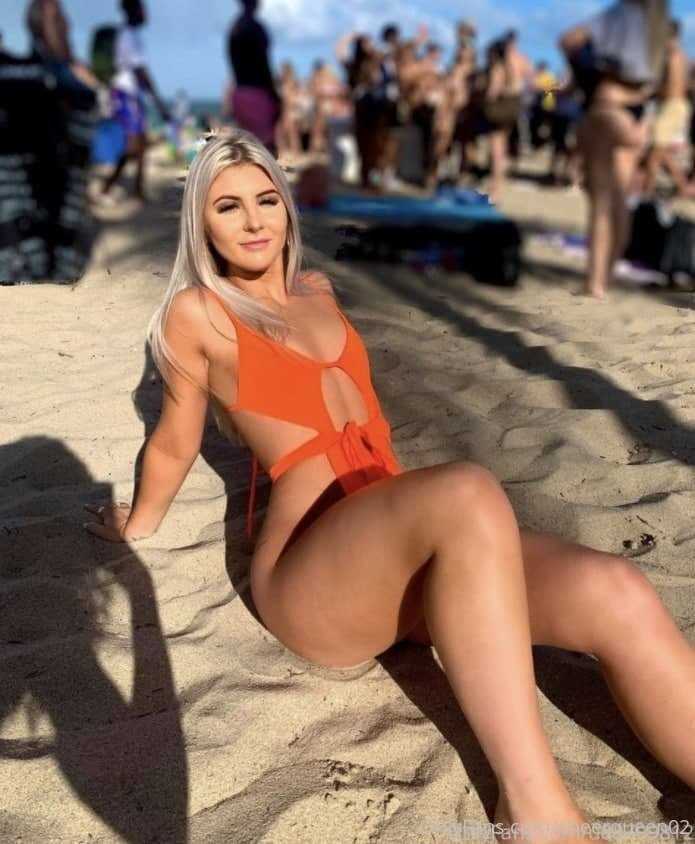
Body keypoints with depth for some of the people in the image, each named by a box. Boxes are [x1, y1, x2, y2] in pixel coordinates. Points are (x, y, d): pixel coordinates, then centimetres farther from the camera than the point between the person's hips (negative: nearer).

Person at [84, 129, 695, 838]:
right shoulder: (196, 313, 3)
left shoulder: (318, 291, 21)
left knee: (615, 595, -21)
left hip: (406, 553, 6)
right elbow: (174, 446, 15)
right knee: (467, 493, -39)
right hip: (310, 575, -6)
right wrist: (136, 527, 27)